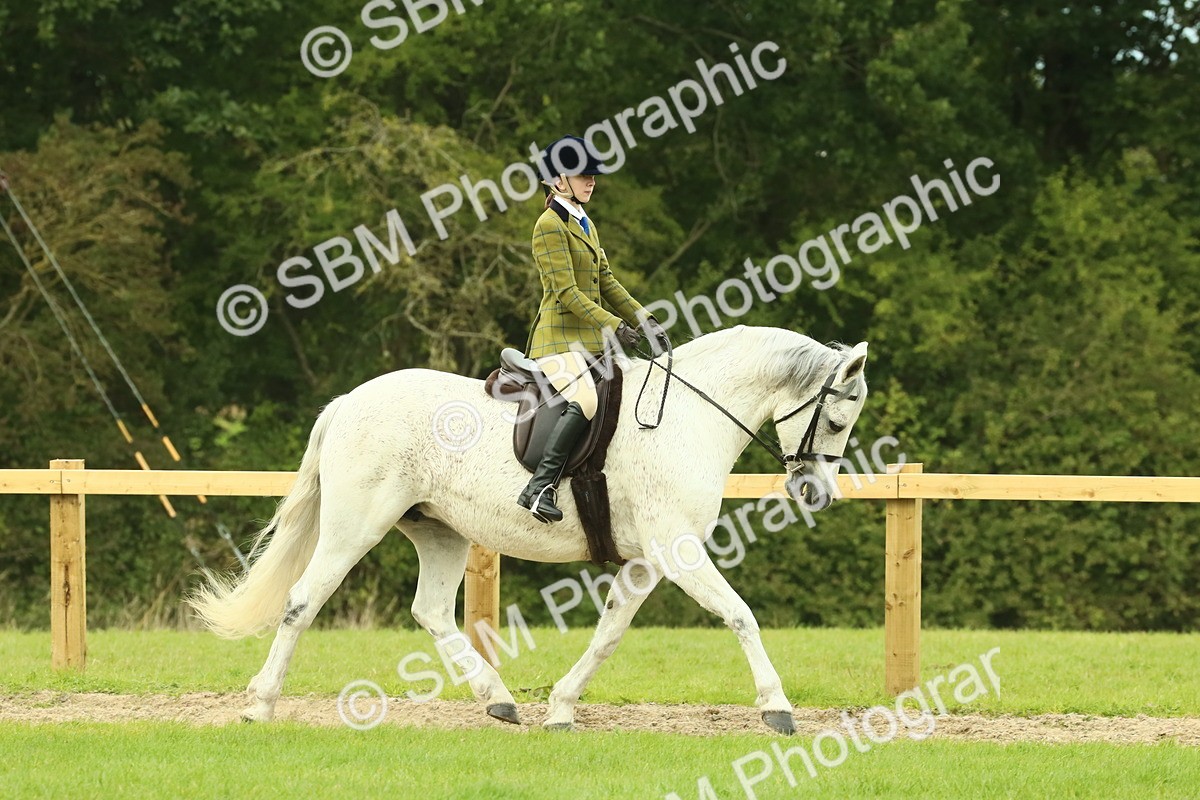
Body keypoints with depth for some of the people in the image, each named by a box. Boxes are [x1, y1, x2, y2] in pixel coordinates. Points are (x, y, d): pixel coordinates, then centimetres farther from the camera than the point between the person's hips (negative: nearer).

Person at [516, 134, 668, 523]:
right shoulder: (550, 225, -9)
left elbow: (607, 283, 21)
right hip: (560, 337, -10)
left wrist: (645, 321, 9)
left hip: (591, 339, 10)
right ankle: (540, 487, -33)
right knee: (584, 401, -32)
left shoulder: (585, 224, 19)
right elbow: (566, 292, -17)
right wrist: (613, 326, -22)